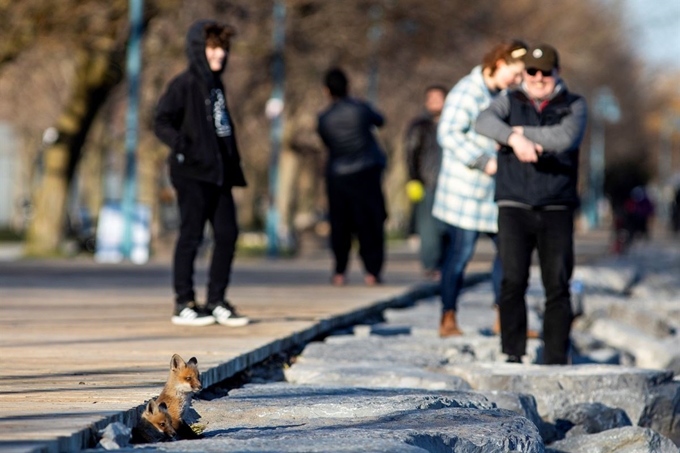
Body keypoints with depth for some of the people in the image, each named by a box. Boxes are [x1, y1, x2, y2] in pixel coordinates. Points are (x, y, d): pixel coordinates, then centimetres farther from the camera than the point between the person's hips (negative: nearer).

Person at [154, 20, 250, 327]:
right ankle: (184, 304, 3)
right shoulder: (184, 85, -7)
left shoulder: (217, 86, 17)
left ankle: (216, 302, 13)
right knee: (191, 235, -3)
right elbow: (161, 123, -11)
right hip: (192, 173, -8)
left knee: (227, 234, 5)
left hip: (219, 173, 8)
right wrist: (183, 147, -24)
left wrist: (233, 163, 15)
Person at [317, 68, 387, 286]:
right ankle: (372, 270, -2)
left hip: (338, 176, 1)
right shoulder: (360, 109, -8)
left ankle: (339, 272, 5)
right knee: (370, 223, 3)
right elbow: (379, 121, 10)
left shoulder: (324, 119, -6)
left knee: (340, 225, 9)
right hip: (367, 172, -1)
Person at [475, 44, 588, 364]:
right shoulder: (510, 102, 11)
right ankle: (513, 355, -5)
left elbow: (566, 138, -13)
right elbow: (484, 122, -11)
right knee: (513, 281, -11)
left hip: (557, 209, 0)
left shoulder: (574, 106, 8)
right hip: (514, 207, 0)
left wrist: (522, 132, -8)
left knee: (558, 286, -4)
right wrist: (515, 139, -27)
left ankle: (556, 359, 1)